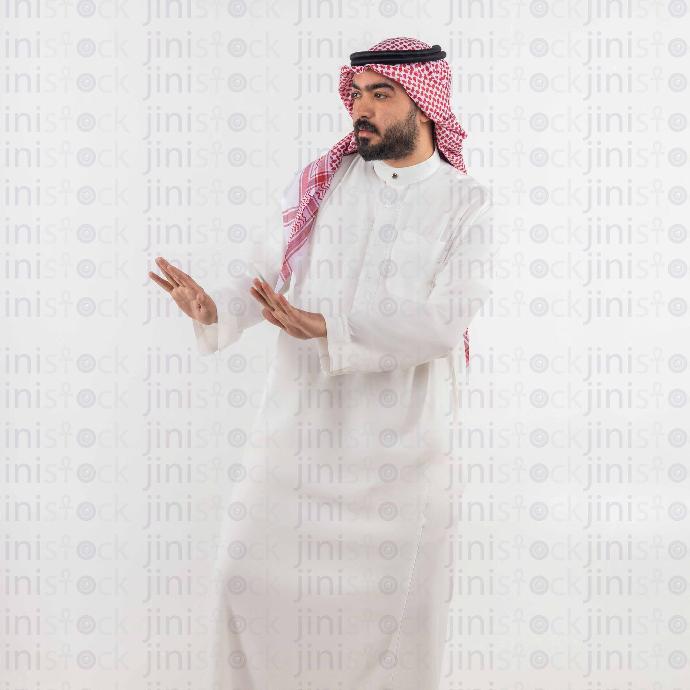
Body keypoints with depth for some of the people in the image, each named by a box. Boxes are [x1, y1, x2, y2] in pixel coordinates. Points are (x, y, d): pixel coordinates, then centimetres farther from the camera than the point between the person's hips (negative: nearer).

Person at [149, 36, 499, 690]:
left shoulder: (466, 205, -5)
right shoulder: (321, 182, 4)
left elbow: (445, 322, -17)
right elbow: (271, 274, 7)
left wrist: (327, 329, -27)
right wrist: (215, 310, -15)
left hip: (398, 439, -2)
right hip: (298, 423, 3)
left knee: (395, 597, 6)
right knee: (251, 569, 7)